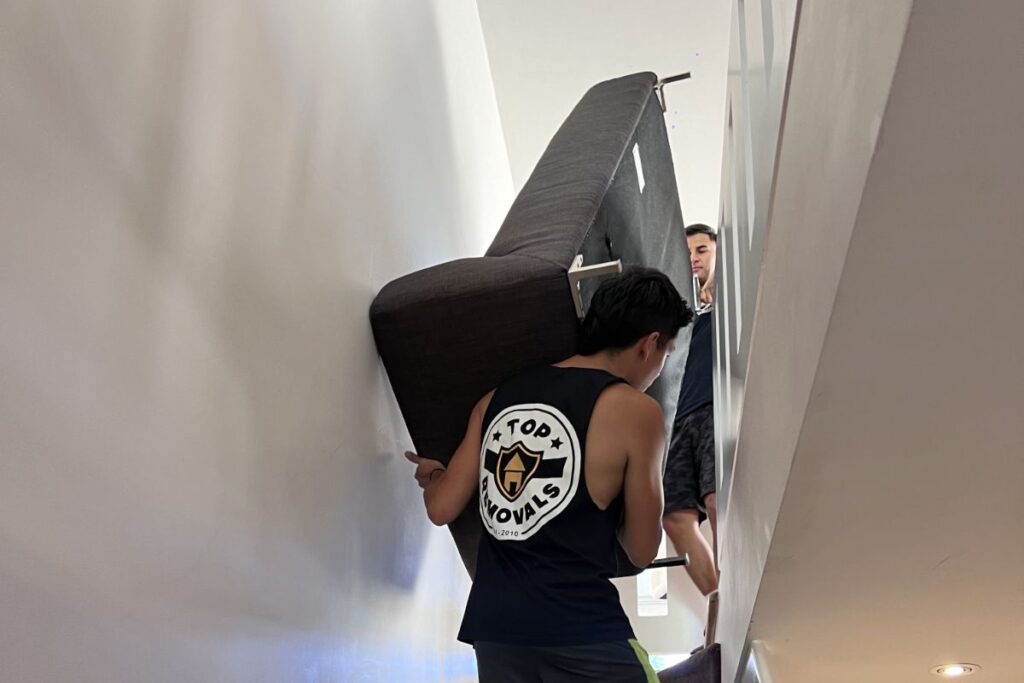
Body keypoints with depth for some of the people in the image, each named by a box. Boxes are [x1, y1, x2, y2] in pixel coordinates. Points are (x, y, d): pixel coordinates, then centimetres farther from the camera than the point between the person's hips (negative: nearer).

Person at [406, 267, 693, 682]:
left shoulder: (498, 397, 10)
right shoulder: (635, 410, -4)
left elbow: (441, 509, 13)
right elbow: (642, 551, 1)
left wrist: (430, 474, 35)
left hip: (492, 622, 6)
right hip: (580, 630, -6)